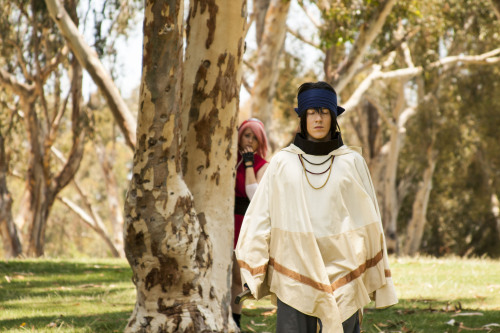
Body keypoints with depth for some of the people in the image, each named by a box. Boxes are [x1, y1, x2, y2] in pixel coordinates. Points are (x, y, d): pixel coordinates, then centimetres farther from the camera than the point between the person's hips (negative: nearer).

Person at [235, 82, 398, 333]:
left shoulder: (352, 162, 6)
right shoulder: (282, 163, 6)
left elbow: (369, 220, 9)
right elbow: (260, 218, 6)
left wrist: (378, 276, 9)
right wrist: (253, 273, 1)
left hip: (341, 273, 0)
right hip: (294, 272, 0)